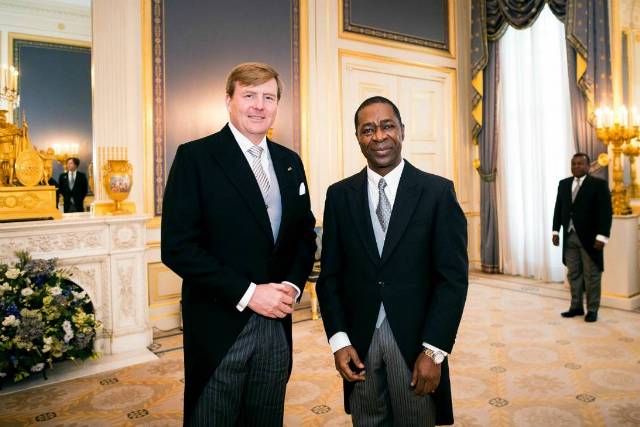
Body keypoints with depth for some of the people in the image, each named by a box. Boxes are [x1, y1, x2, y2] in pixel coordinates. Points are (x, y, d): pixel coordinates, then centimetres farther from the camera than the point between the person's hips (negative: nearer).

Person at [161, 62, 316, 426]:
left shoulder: (290, 162, 9)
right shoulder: (196, 157, -8)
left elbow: (305, 232, 12)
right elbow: (177, 246, -14)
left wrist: (292, 284, -6)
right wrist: (247, 293, -17)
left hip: (277, 323, 5)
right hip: (220, 326, -4)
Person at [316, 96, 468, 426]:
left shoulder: (438, 191, -5)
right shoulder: (339, 195, 2)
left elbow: (453, 276, -7)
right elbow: (330, 274, 4)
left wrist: (434, 350, -11)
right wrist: (338, 339, -4)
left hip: (416, 341, -2)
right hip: (359, 342, 2)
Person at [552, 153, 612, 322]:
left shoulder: (599, 184, -6)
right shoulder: (563, 184, 10)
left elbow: (605, 212, -11)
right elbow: (558, 209, 12)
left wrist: (602, 236, -17)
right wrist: (556, 231, 6)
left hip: (590, 237, -5)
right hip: (569, 236, 5)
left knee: (591, 275, 3)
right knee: (573, 274, 10)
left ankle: (592, 310, 13)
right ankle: (576, 307, 20)